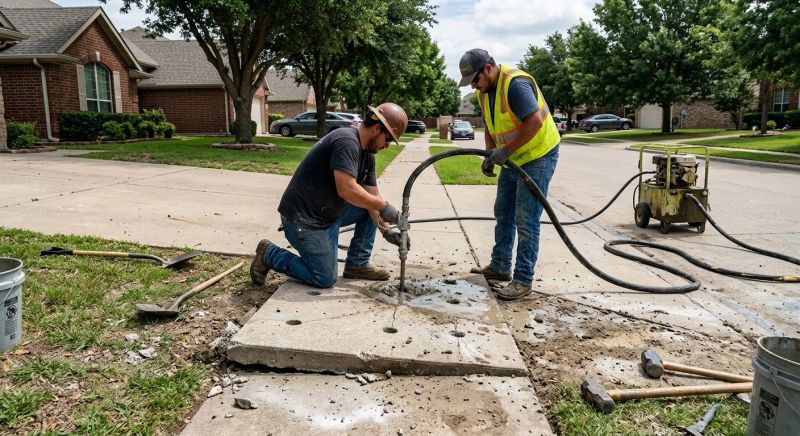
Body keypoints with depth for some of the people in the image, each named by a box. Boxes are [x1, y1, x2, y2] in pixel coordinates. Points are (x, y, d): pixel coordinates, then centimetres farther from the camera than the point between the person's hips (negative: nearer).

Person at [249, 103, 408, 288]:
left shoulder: (368, 154, 6)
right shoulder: (346, 141, -23)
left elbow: (373, 196, 5)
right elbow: (346, 190, -32)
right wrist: (383, 206, -22)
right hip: (303, 219, -9)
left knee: (371, 207, 7)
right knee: (325, 279, -3)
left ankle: (357, 265, 14)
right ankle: (270, 254, 10)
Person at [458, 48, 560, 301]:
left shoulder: (515, 83, -23)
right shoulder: (485, 92, 6)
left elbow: (535, 122, -32)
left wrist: (505, 151, -30)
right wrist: (490, 155, -2)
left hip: (538, 155, -9)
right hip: (513, 159, 10)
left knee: (526, 220, -8)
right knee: (503, 213, 15)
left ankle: (523, 280, -1)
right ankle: (500, 267, 27)